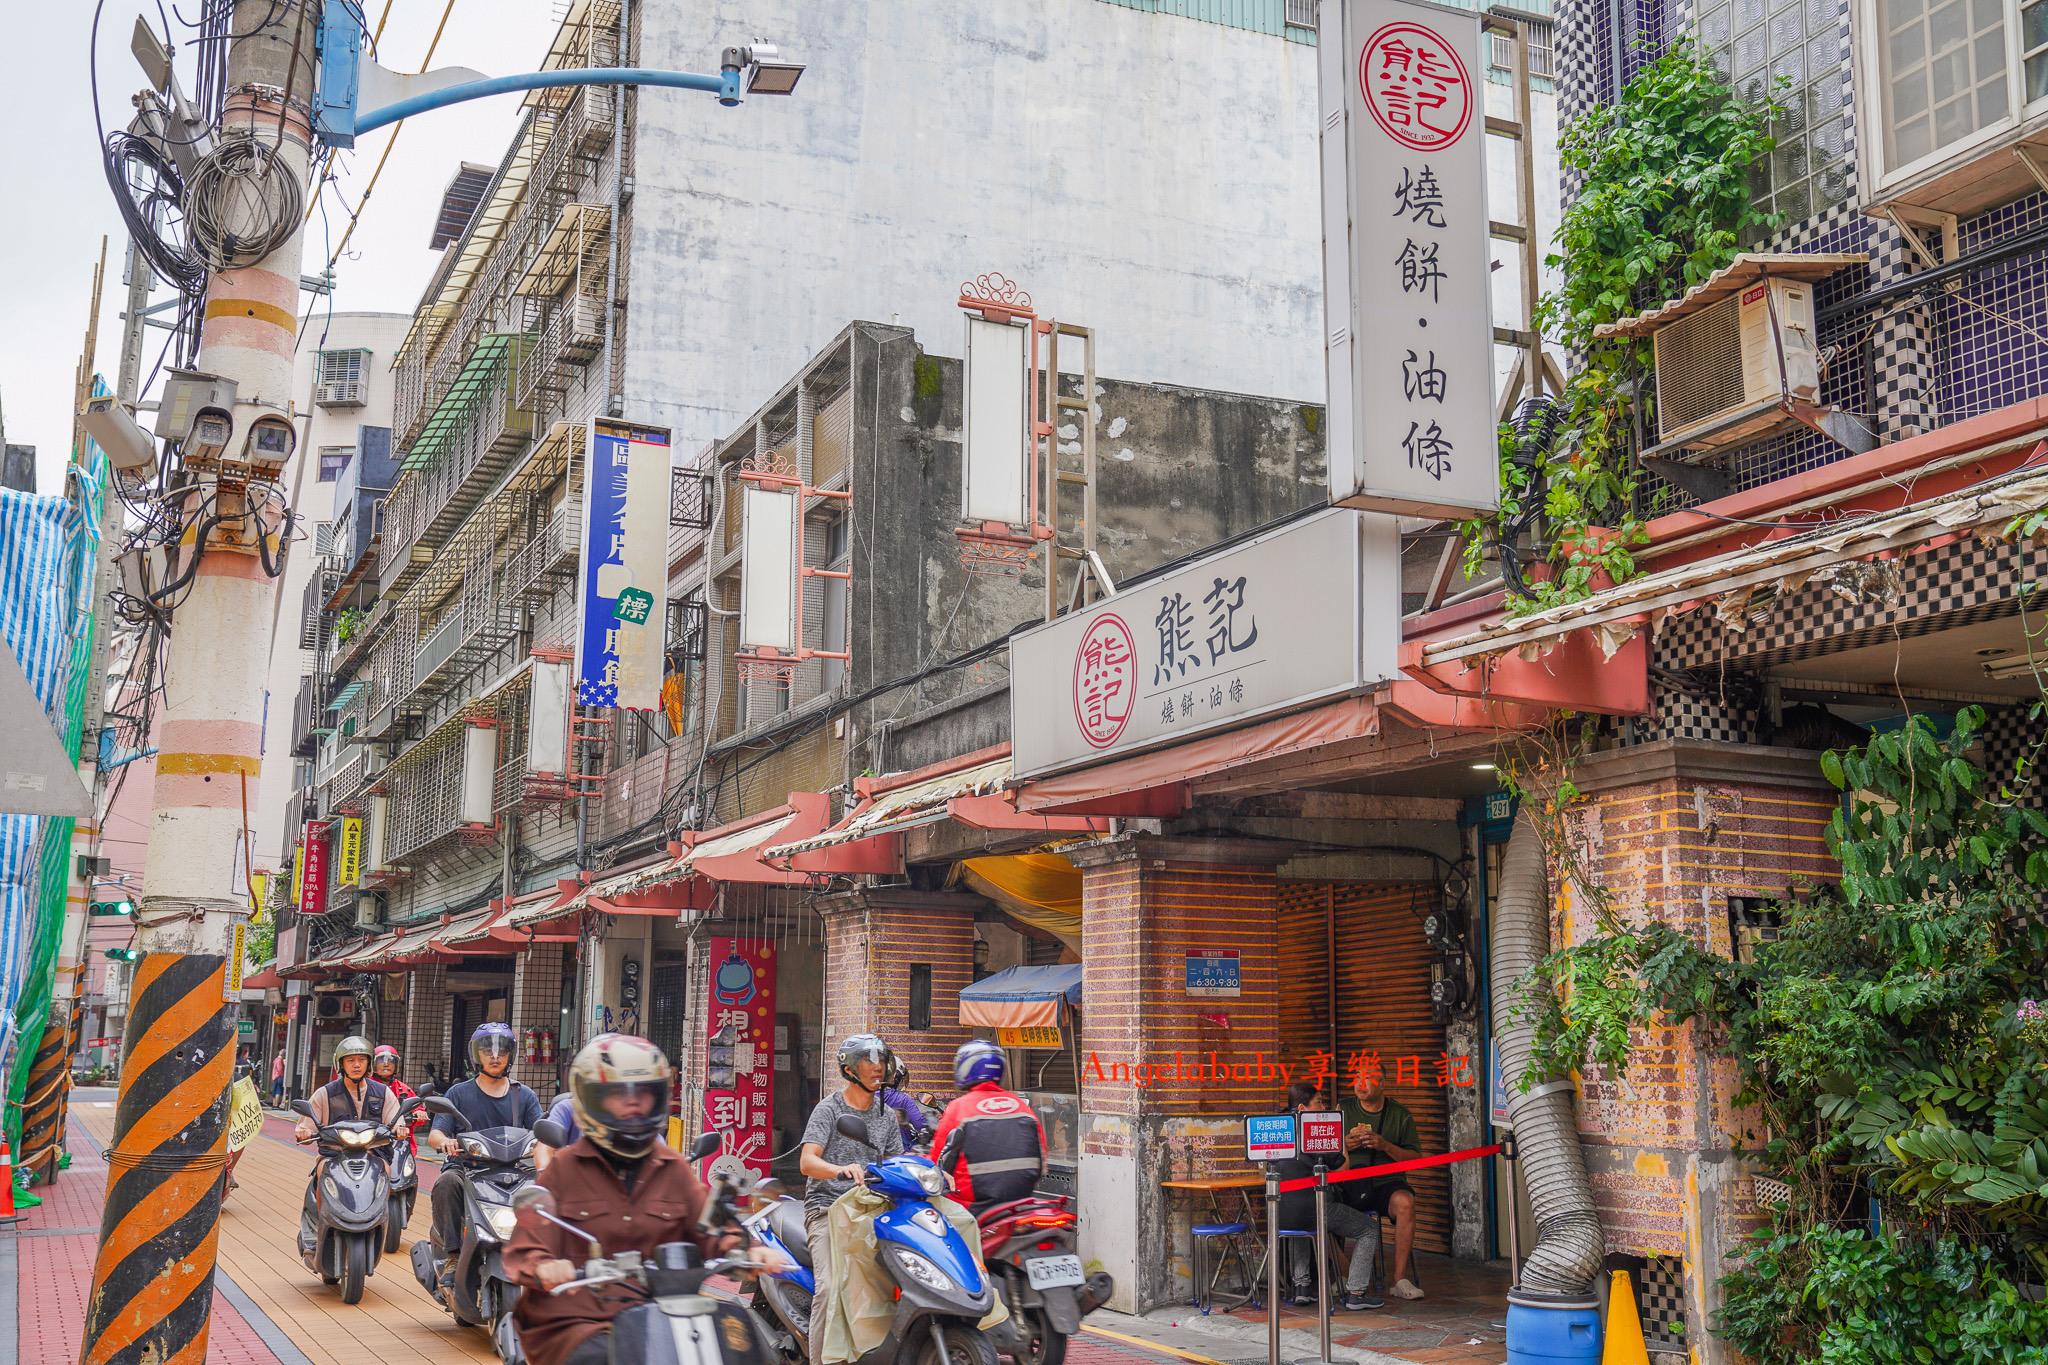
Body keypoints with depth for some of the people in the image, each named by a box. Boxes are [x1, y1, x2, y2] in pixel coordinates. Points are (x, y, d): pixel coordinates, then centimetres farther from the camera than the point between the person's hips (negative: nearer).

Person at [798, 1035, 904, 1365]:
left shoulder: (887, 1115, 17)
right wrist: (842, 1169, -33)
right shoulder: (829, 1108, -1)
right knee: (831, 1287, -23)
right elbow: (807, 1161, -12)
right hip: (827, 1208, -5)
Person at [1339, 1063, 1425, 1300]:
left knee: (1405, 1202, -34)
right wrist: (1343, 1145, -10)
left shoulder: (1400, 1114, 8)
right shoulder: (1343, 1110, 10)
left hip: (1386, 1181, -1)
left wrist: (1386, 1146, -12)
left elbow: (1415, 1157, 4)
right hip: (1348, 1182, 1)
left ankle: (1399, 1278, -23)